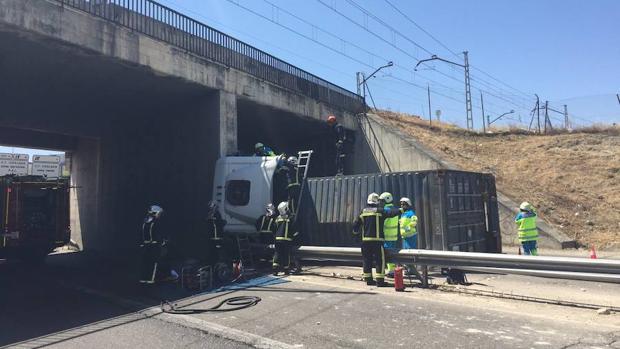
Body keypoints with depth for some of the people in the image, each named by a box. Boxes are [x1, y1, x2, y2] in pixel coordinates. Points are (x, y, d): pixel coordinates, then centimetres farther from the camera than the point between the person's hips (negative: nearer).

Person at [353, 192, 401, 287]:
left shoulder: (363, 212, 8)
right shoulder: (380, 210, -5)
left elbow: (356, 224, 12)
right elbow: (392, 212, -14)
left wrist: (356, 231, 31)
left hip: (365, 240, 5)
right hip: (377, 240, -5)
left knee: (367, 260, 12)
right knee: (380, 260, -1)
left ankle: (368, 279, 19)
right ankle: (380, 280, -4)